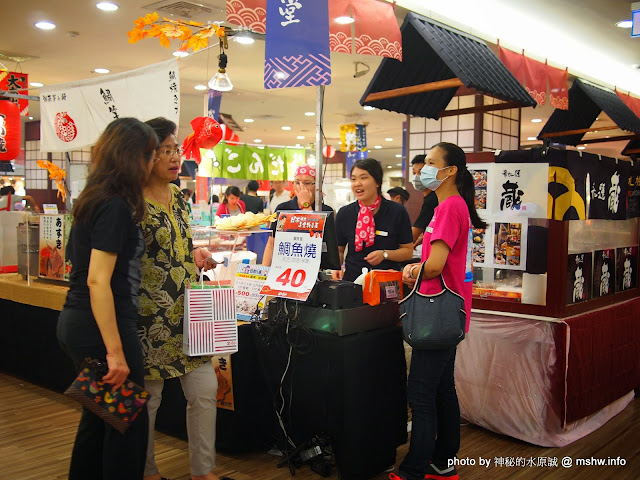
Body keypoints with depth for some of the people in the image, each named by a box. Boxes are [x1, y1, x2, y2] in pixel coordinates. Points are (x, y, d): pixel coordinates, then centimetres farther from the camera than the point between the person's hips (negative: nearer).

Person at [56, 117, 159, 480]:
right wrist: (116, 352, -22)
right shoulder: (116, 206, -17)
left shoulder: (93, 200, 11)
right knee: (130, 422, 4)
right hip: (102, 327, -9)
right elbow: (98, 281, -23)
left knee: (99, 416, 21)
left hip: (76, 323, 10)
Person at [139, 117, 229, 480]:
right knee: (148, 396, 9)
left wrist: (196, 255, 3)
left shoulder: (179, 195, 10)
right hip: (151, 314, -6)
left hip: (187, 310, 7)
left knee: (205, 389, 7)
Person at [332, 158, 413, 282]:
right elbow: (339, 249, 16)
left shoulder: (397, 211, 0)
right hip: (352, 279, 1)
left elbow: (408, 251, 4)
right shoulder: (344, 213, 6)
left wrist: (385, 254, -12)